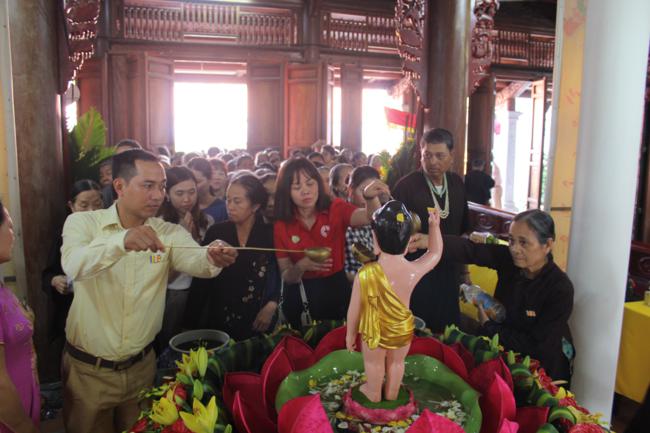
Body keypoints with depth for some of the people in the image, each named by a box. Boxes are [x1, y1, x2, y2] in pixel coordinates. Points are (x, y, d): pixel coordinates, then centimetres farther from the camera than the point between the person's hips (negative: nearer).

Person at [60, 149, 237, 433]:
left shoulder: (170, 232, -3)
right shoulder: (82, 222, -9)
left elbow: (193, 259, -23)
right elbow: (73, 265, -29)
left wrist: (212, 258, -47)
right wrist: (121, 241, -48)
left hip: (141, 365, 2)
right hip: (88, 368, -2)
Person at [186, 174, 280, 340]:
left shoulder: (270, 235, -7)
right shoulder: (216, 232, -3)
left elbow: (282, 277, -2)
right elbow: (201, 281, -1)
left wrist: (271, 306, -13)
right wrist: (192, 321, -3)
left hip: (257, 323, -1)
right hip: (219, 320, 1)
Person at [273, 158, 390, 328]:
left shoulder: (336, 209, -9)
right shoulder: (281, 225, -7)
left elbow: (370, 217, -27)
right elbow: (286, 277, -5)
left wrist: (370, 197, -47)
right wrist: (301, 266, -25)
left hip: (336, 290, 0)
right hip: (300, 297, 0)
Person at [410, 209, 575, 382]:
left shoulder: (561, 289, -25)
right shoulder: (508, 259, -14)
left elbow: (536, 345, -22)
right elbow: (470, 250, -32)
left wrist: (488, 327, -16)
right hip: (503, 350, 4)